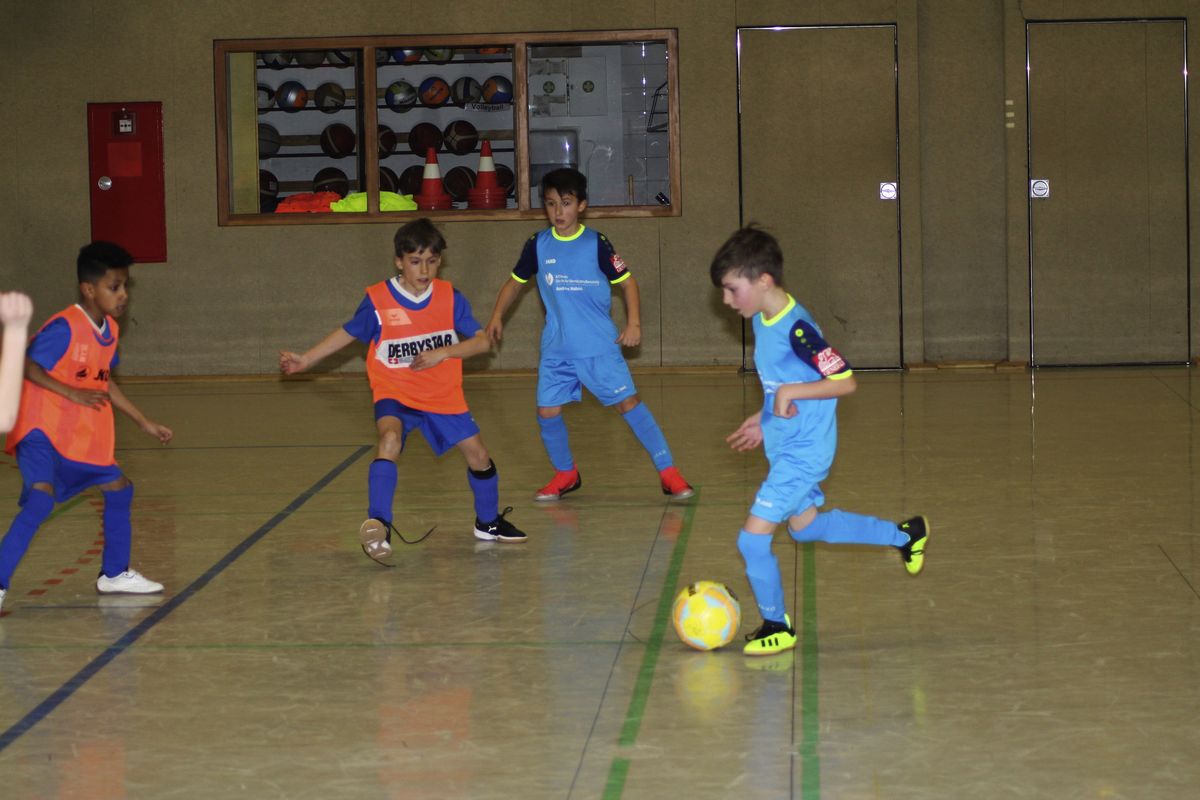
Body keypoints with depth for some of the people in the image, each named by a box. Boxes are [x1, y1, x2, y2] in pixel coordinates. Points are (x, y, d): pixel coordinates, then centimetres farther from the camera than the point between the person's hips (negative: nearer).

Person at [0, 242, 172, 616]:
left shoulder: (109, 330, 7)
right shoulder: (64, 327, -19)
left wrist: (146, 424, 21)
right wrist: (73, 393, -26)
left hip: (82, 437, 9)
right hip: (43, 430, -9)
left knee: (119, 488, 17)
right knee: (42, 498, -26)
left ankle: (114, 574, 33)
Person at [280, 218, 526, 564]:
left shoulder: (450, 298, -7)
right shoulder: (377, 301, -11)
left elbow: (482, 342, -7)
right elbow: (347, 333, 4)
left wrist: (442, 353, -22)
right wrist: (304, 360, 1)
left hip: (443, 395, 3)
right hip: (395, 393, -3)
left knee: (478, 455, 6)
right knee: (390, 439, -33)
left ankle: (489, 523, 32)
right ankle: (378, 525, -37)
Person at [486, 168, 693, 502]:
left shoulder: (597, 244, -7)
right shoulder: (538, 245, 1)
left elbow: (627, 282, 0)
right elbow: (516, 281, 16)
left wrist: (634, 324, -11)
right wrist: (497, 316, 6)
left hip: (600, 346, -3)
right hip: (556, 349, 4)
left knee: (628, 402, -9)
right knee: (547, 412, 2)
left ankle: (668, 473, -3)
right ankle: (566, 474, 26)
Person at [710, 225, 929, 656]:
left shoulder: (797, 329, -25)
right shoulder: (763, 321, 3)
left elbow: (844, 381, -25)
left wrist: (790, 392, -28)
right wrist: (763, 420, 17)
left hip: (803, 452, -10)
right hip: (786, 447, 10)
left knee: (753, 537, -9)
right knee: (804, 526, 27)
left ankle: (777, 627, 11)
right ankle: (905, 534, 40)